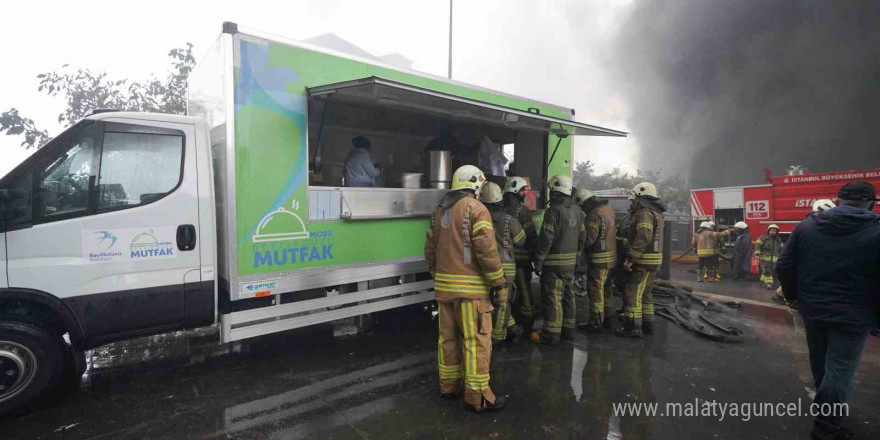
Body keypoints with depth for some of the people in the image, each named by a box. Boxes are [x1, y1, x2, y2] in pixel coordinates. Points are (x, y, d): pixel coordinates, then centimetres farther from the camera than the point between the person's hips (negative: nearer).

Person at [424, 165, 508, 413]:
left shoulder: (440, 211, 12)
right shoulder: (476, 209, -10)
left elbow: (430, 249, 15)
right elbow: (487, 251, -16)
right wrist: (499, 284, -9)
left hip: (444, 286, 7)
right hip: (471, 286, -7)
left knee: (448, 337, 16)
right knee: (476, 341, 1)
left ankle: (448, 385, 28)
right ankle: (477, 397, 8)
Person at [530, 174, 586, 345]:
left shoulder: (554, 211, -16)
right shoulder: (577, 211, 9)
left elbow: (546, 239, -19)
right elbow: (582, 237, 15)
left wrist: (538, 262, -13)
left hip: (554, 263, -8)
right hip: (570, 262, 8)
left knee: (553, 298, -2)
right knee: (568, 296, 16)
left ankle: (551, 334, 3)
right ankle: (568, 330, 26)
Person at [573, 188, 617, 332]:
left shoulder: (594, 216, -20)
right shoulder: (609, 209, 9)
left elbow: (590, 239, -21)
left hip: (599, 258, -9)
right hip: (611, 256, 9)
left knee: (595, 290, 0)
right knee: (605, 288, 21)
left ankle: (596, 323, 7)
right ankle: (610, 317, 33)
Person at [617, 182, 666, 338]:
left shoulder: (644, 213, -17)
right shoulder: (656, 213, 16)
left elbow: (643, 239, -26)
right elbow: (652, 237, 15)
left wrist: (630, 259, -25)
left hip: (644, 261, -10)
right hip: (654, 260, 10)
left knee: (632, 293, -5)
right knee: (645, 293, 18)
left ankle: (633, 327, -2)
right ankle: (647, 324, 26)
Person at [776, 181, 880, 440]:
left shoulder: (806, 226, -2)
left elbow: (784, 266, 0)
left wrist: (792, 296, 14)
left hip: (812, 308, 4)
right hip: (852, 315, -4)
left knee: (819, 360, 23)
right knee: (839, 371, 6)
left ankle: (824, 405, 44)